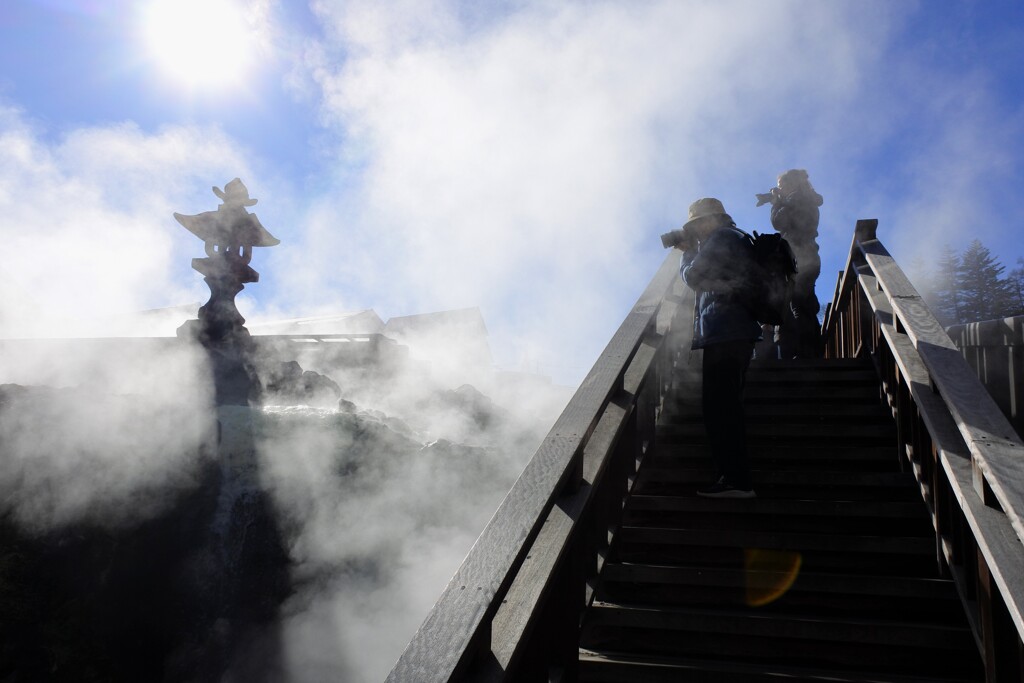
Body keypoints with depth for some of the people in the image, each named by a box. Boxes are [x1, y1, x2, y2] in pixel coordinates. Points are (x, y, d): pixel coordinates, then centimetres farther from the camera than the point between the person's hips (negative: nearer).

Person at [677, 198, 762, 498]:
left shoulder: (722, 238, -7)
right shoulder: (738, 238, 24)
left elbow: (694, 277, -9)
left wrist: (688, 253, 8)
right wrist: (693, 251, 15)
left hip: (724, 335, -11)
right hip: (738, 334, 11)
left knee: (718, 409, -11)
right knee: (728, 407, 15)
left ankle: (735, 480, -12)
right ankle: (737, 478, 20)